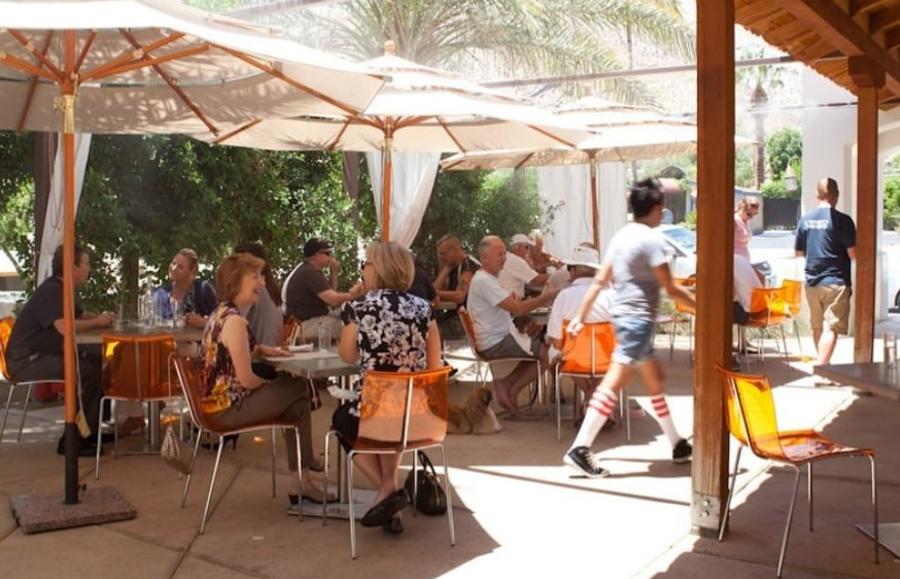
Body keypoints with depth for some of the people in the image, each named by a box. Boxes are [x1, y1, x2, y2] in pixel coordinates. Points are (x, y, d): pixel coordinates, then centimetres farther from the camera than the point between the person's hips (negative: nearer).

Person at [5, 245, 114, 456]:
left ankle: (92, 429, 10)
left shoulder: (64, 290, 12)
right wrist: (98, 322, -17)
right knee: (89, 373, -26)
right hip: (27, 360, -10)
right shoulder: (51, 291, -19)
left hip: (47, 353, 11)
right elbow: (65, 326, -33)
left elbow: (82, 316, 23)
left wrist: (100, 317, -1)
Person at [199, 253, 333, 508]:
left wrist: (261, 350, 6)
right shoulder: (234, 321, -20)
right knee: (298, 389, 2)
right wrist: (270, 382, -1)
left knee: (297, 401, 14)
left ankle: (301, 482, 14)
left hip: (217, 401, 9)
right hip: (227, 407, -9)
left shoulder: (221, 312, 11)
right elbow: (246, 380, -21)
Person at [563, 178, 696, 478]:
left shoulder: (621, 236, 11)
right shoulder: (651, 239, -13)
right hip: (638, 319, -10)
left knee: (654, 378, 17)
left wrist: (580, 316, 14)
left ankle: (678, 445, 28)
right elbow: (671, 289, -13)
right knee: (614, 382, -12)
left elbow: (599, 281, 11)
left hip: (625, 316, 10)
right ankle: (579, 449, -14)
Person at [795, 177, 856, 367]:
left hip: (812, 282, 6)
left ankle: (822, 364, 32)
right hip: (836, 282, -5)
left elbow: (798, 252, 12)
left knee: (817, 327, 17)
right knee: (831, 328, -6)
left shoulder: (805, 219, 3)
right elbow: (853, 254, -13)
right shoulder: (842, 220, -12)